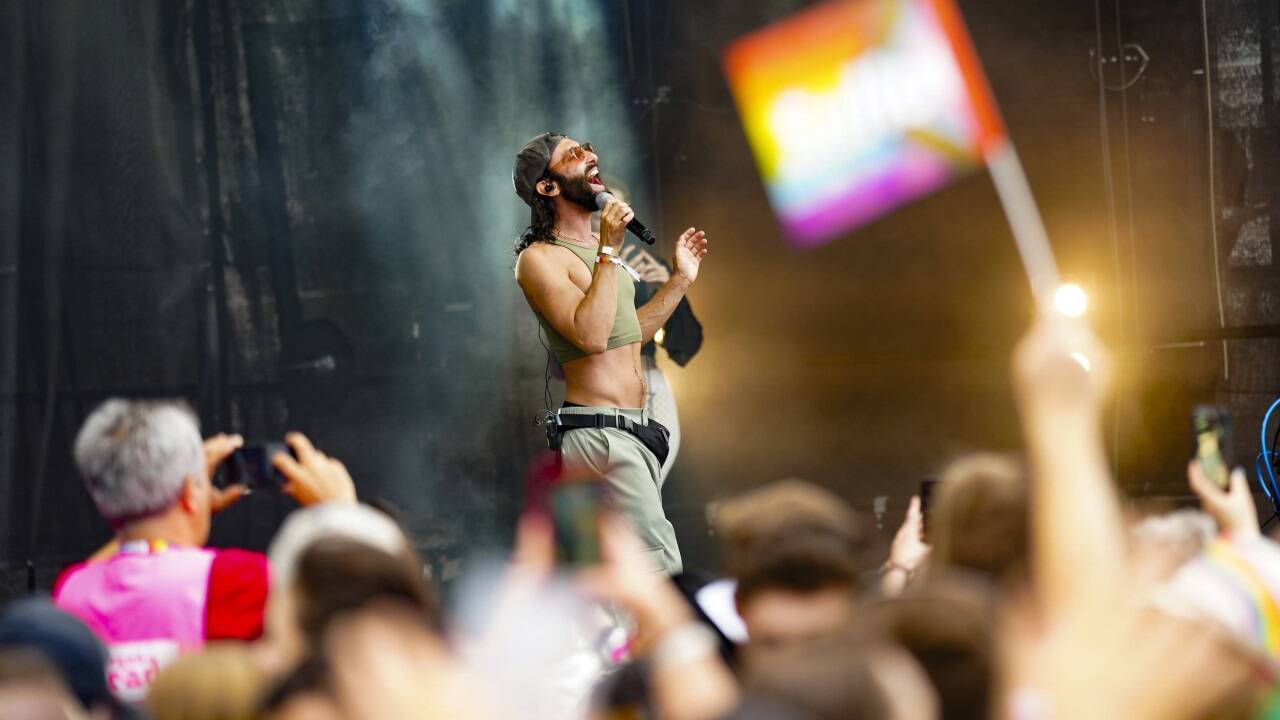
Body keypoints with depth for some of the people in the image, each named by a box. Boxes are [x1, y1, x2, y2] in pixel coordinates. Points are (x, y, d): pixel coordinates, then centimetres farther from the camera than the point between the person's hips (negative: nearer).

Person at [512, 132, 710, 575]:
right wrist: (609, 252, -23)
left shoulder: (595, 249, 18)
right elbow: (591, 336, -24)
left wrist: (681, 279, 23)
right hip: (597, 432, -10)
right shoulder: (540, 257, -11)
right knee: (662, 566, -17)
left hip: (634, 428, 10)